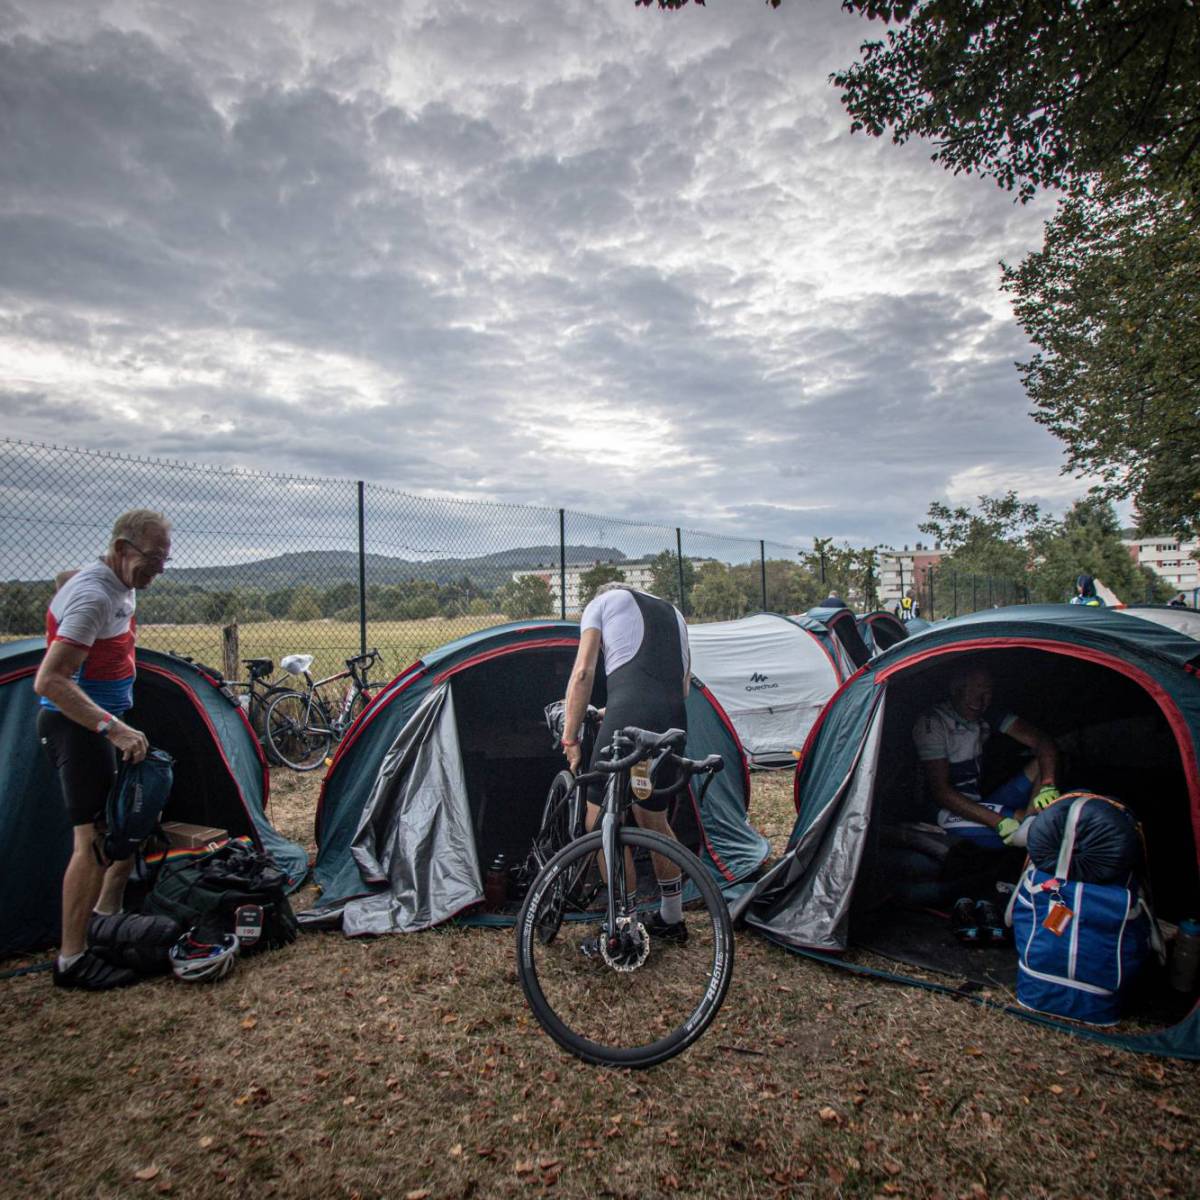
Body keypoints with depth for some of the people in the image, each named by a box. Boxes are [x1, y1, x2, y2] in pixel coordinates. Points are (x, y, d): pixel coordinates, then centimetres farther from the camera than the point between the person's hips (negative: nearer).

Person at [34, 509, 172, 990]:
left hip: (106, 721, 10)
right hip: (76, 726, -10)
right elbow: (49, 681, -29)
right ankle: (72, 960, 3)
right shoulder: (93, 595, -22)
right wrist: (112, 727, -35)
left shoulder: (122, 589, 9)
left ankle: (107, 916, 32)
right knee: (95, 838, -8)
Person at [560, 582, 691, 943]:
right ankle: (672, 918, 36)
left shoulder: (602, 601, 16)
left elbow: (583, 673, 6)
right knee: (653, 819, 24)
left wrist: (570, 738, 10)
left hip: (628, 719, -6)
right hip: (675, 723, 7)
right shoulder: (673, 612, 31)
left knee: (600, 823, 7)